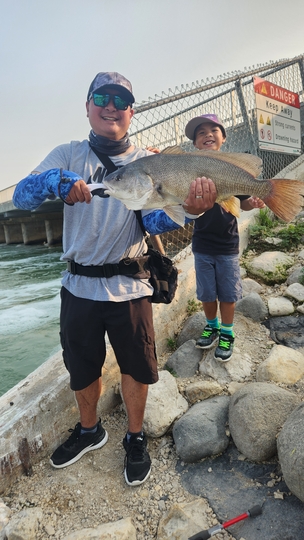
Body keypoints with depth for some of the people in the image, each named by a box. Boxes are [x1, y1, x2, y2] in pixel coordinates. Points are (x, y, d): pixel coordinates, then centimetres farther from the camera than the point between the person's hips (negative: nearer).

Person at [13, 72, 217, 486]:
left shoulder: (146, 161, 1)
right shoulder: (68, 155, 4)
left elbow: (154, 220, -12)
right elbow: (21, 197, -8)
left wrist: (187, 209, -35)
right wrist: (56, 182, -31)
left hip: (129, 285, -1)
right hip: (78, 284, 2)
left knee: (136, 366, 11)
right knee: (81, 366, 18)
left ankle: (136, 438, 38)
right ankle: (89, 430, 45)